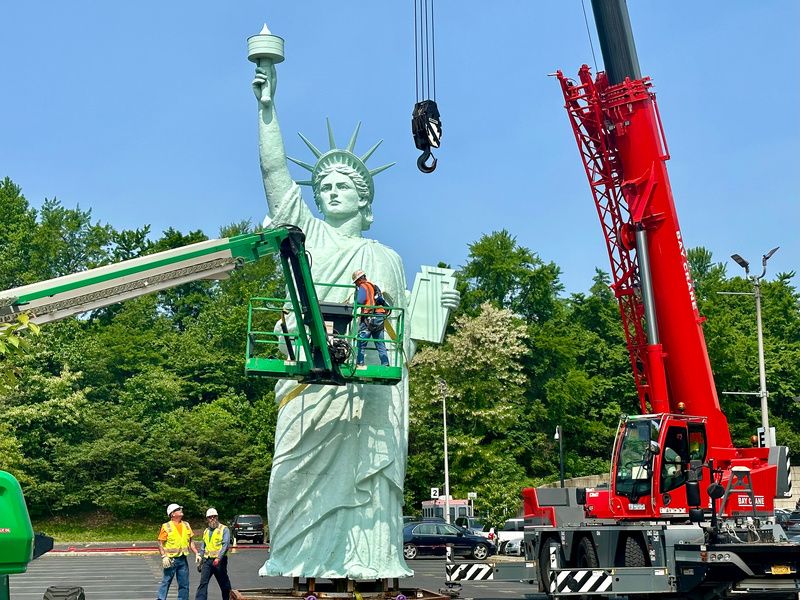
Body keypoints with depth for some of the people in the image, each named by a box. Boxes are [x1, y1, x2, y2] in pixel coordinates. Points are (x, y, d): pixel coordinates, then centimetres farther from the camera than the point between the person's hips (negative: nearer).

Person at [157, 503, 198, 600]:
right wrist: (164, 556, -18)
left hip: (183, 559, 5)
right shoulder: (166, 527, -5)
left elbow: (191, 541, 15)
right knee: (166, 581, -2)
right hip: (171, 559, -5)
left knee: (184, 584, 7)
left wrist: (196, 554, 7)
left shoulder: (186, 525, 10)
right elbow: (160, 543, -7)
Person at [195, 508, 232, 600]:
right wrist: (199, 561, 16)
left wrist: (218, 558, -24)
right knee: (203, 583, -7)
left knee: (224, 584, 6)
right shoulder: (206, 531, 17)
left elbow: (225, 545, -13)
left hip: (219, 561, -4)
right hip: (207, 560, 4)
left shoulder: (224, 529, -2)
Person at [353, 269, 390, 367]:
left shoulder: (363, 287, -3)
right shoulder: (375, 287, 21)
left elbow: (359, 302, -16)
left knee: (361, 342, -3)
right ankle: (385, 364, 5)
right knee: (380, 344, 8)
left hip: (368, 318, -7)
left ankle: (360, 363, -8)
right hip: (380, 318, 7)